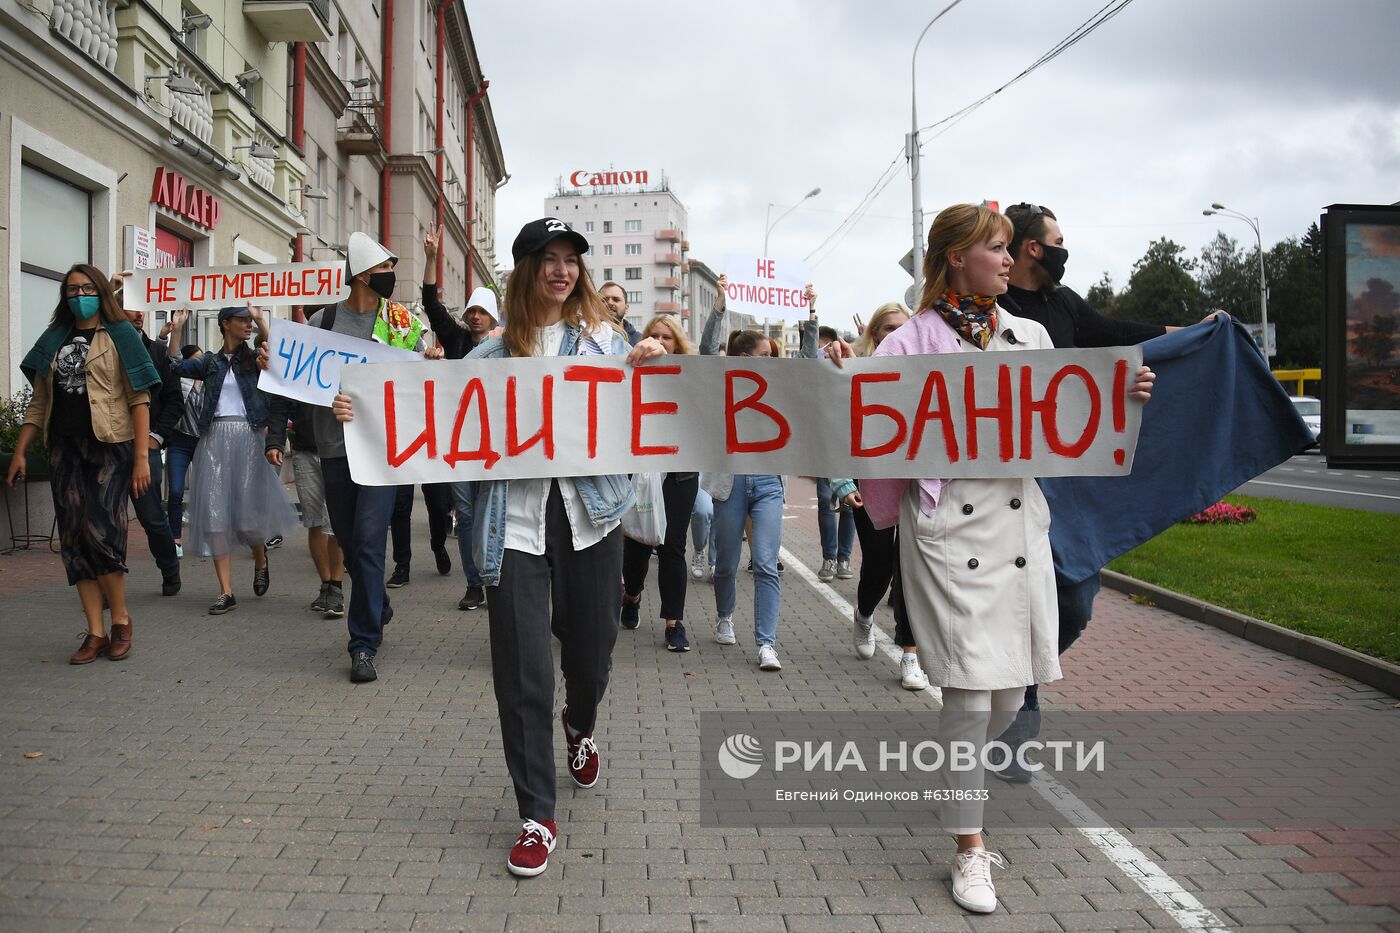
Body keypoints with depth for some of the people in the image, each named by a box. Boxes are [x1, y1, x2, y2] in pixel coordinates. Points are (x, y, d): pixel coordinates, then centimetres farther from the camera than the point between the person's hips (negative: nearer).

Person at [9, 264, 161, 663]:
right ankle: (96, 634, 7)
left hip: (109, 448, -5)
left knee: (101, 532, -11)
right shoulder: (53, 339, 15)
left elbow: (139, 400, -5)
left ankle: (121, 619, 8)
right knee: (74, 539, 2)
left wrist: (141, 455, -12)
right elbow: (39, 403, 16)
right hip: (65, 450, 5)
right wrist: (20, 451, 9)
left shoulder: (120, 335, 1)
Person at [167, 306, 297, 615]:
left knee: (248, 509, -3)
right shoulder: (210, 362, 13)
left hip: (248, 438, -1)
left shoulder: (255, 358, 8)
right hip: (215, 439, 2)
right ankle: (226, 592, -1)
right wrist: (176, 329, -1)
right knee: (215, 513, -5)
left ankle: (260, 556, 32)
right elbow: (175, 366, 2)